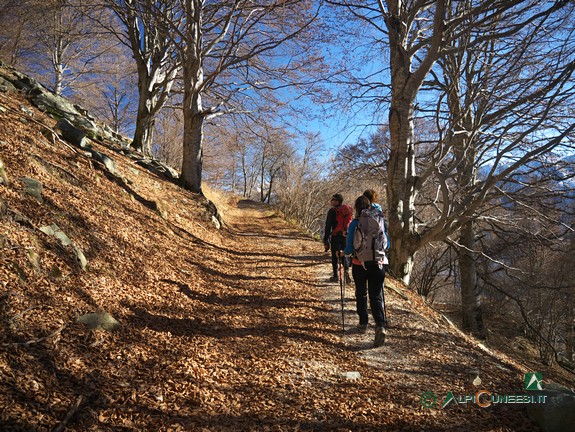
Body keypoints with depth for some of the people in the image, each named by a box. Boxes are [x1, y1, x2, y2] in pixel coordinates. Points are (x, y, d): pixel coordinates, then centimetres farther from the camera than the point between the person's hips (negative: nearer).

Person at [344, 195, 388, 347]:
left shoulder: (354, 224, -10)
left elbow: (349, 248, -11)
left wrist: (345, 253, 11)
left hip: (360, 264, -1)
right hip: (378, 264, 2)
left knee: (361, 294, 18)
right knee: (376, 296, 4)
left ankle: (363, 324, 27)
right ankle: (380, 326, -15)